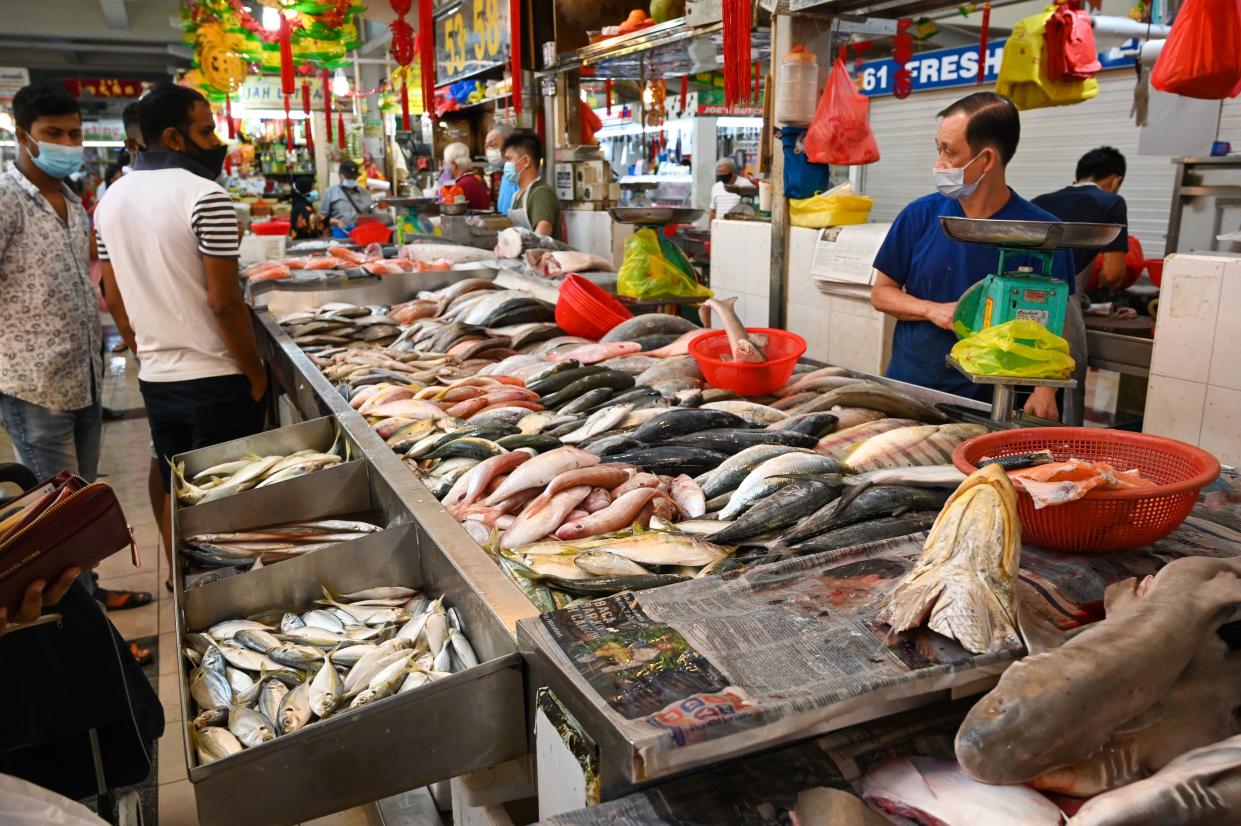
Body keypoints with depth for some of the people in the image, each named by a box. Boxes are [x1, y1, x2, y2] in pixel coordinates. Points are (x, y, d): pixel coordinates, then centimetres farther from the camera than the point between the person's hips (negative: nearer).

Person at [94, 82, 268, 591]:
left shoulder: (112, 199, 7)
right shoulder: (206, 197, -16)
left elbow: (114, 298, 11)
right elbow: (224, 302, -19)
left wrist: (148, 356, 20)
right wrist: (256, 373, -9)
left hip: (155, 379, 7)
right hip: (216, 381, -7)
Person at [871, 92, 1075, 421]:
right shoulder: (921, 214, -2)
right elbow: (882, 291, 6)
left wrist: (1044, 391, -17)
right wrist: (932, 310, -12)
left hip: (986, 402, -2)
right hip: (905, 386, 2)